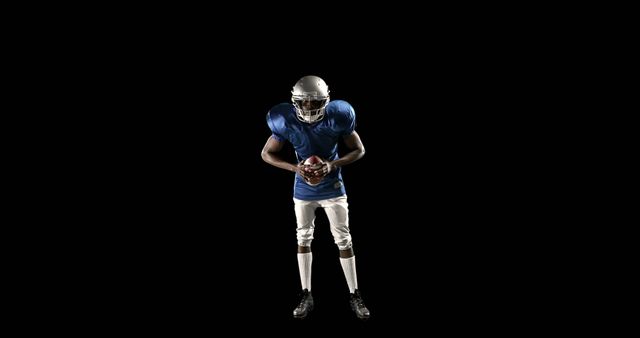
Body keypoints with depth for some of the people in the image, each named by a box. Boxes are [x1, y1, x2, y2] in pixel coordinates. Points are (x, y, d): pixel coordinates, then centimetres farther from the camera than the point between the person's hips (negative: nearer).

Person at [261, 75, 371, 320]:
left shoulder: (337, 117, -20)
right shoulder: (286, 122, -18)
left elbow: (359, 150, -8)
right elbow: (267, 154, -6)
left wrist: (332, 165, -24)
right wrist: (295, 168, -21)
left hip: (332, 188, -1)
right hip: (303, 189, 2)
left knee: (343, 240, 2)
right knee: (303, 239, 8)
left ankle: (354, 295, 12)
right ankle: (306, 296, 19)